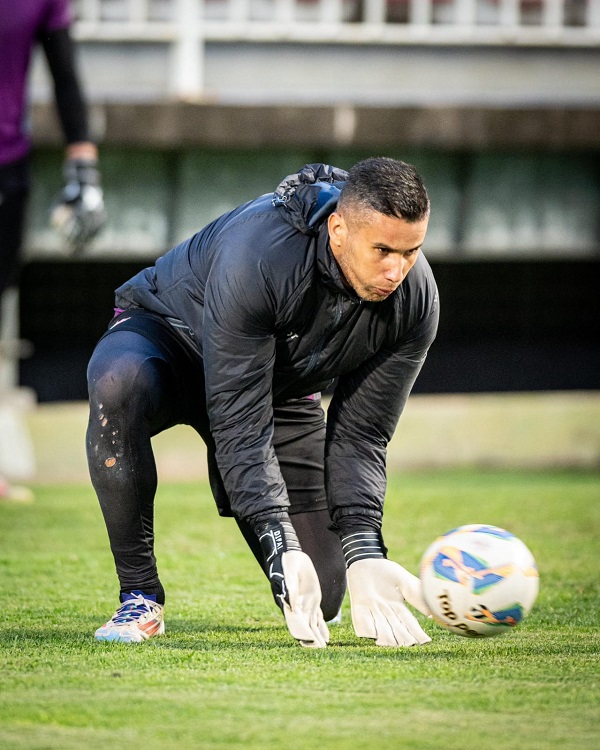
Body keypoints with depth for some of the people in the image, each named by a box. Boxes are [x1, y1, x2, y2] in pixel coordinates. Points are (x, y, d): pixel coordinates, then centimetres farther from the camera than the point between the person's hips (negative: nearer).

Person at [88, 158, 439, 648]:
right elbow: (238, 421, -38)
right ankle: (140, 595, -28)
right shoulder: (255, 253, -39)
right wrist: (281, 547, -45)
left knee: (320, 595, -4)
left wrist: (363, 553, -30)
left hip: (283, 385, 4)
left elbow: (361, 435, -16)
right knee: (119, 382, -43)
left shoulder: (416, 300, -23)